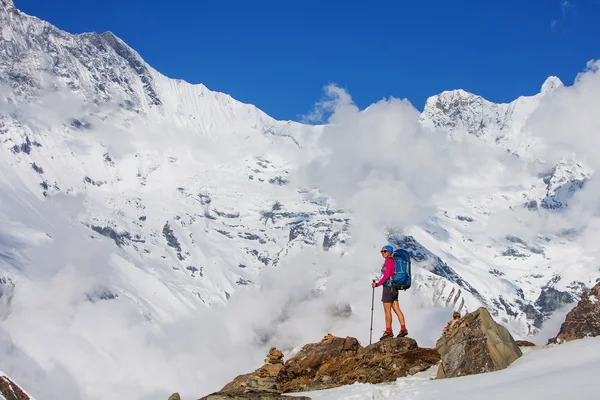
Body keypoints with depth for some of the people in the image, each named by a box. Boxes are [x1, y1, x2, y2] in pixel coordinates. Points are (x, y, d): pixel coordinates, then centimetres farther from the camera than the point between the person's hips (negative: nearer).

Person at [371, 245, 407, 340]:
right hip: (394, 288, 9)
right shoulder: (393, 260, 14)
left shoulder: (388, 260, -13)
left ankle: (388, 331, 2)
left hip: (388, 287, -9)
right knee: (397, 309, 9)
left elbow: (386, 275, -18)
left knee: (387, 310, -2)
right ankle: (403, 329, 8)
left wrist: (377, 284, -12)